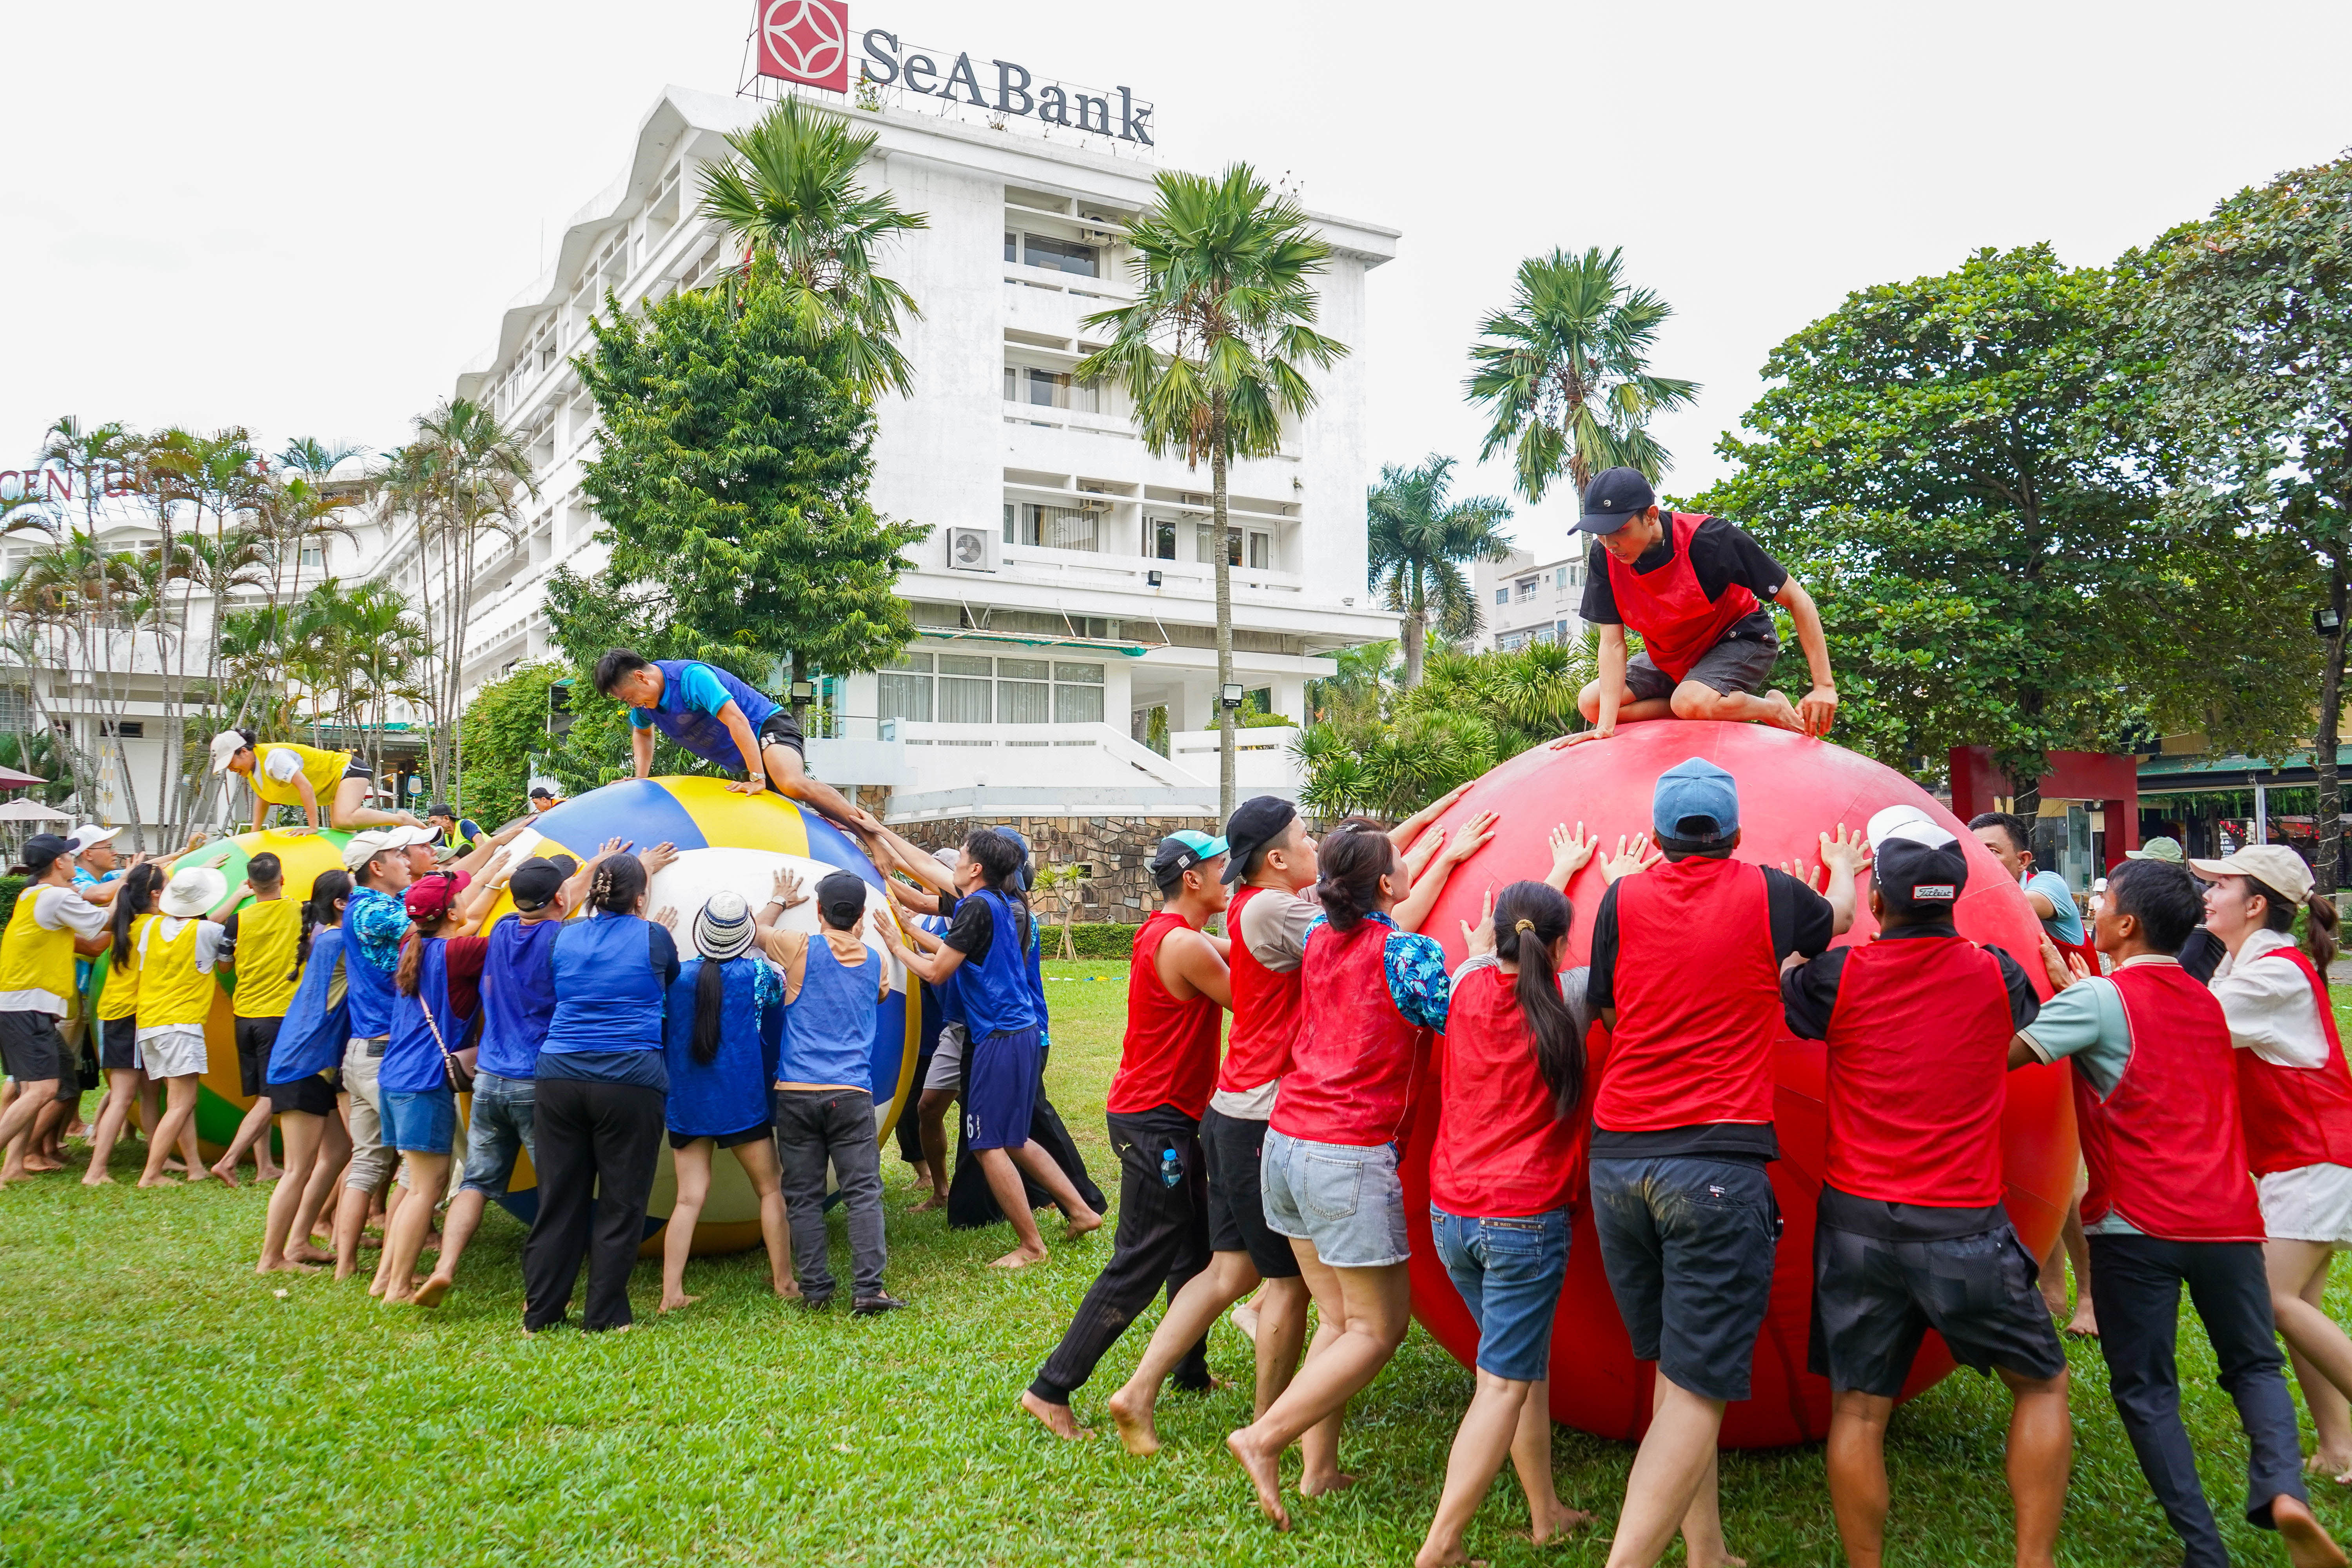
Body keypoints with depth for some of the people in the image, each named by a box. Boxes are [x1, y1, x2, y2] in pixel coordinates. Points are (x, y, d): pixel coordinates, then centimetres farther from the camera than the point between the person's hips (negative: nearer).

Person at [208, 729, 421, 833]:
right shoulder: (252, 769, 4)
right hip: (335, 782, 11)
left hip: (348, 769, -11)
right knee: (339, 832, 12)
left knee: (344, 820, -34)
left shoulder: (274, 758, -27)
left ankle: (401, 819, -20)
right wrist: (254, 835, 16)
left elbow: (305, 786, -32)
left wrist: (314, 826, -28)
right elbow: (262, 798, 20)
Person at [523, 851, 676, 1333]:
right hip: (630, 1081, -4)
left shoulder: (563, 937, 8)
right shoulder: (654, 938, -1)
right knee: (620, 1205, 5)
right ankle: (605, 1317, 9)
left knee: (558, 1200, 12)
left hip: (559, 1077, 4)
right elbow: (672, 985, 17)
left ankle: (540, 1314, 18)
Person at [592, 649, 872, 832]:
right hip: (743, 761, 10)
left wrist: (757, 778, -34)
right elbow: (642, 733, 27)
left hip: (769, 727, -10)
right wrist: (642, 778, 13)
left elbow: (737, 721, -32)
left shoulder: (691, 677, -25)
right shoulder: (643, 701, 3)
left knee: (793, 784, -37)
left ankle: (872, 829, -32)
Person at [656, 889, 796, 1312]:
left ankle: (671, 1292, -1)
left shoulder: (674, 975, -3)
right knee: (770, 1189, 11)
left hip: (686, 1104, 2)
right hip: (742, 1102, -2)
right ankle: (783, 1281, 17)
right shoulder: (756, 974, -7)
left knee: (689, 1198, 5)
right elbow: (783, 993, 14)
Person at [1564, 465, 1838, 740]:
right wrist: (1606, 727, -31)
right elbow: (1612, 642, -19)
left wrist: (1824, 686, -30)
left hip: (1740, 638, -6)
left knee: (1691, 702, -35)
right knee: (1590, 703, -11)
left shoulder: (1708, 539, -31)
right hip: (1668, 658, 6)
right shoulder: (1604, 555, -19)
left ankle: (1774, 710, -3)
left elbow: (1796, 599, -25)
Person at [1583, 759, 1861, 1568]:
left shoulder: (1624, 898, 4)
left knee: (1679, 1371, 17)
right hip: (1718, 1161, -4)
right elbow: (1838, 916, 25)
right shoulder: (1768, 893, 2)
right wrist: (1843, 867, 48)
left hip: (1618, 1159, 4)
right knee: (1696, 1388, -3)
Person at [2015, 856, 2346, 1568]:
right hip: (2227, 1217, 5)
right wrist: (2071, 983, 27)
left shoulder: (2099, 998, -7)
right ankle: (2283, 1487, -8)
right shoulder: (2205, 1002, 14)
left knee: (2145, 1389, 7)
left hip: (2137, 1225, -5)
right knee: (2255, 1365, 18)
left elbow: (2005, 1056, -11)